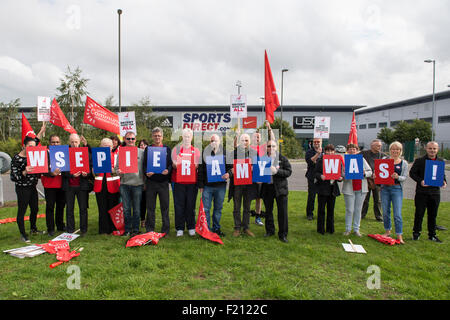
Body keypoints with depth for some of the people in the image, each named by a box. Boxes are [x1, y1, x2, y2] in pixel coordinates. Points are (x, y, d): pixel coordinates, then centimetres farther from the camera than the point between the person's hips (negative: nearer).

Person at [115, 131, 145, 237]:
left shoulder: (141, 152, 4)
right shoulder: (121, 152, 8)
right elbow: (116, 167, 11)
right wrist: (118, 171, -12)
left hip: (137, 184, -1)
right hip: (124, 184, 2)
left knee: (137, 209, 5)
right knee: (126, 209, 7)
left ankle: (135, 229, 18)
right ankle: (127, 229, 19)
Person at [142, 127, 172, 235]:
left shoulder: (167, 149, 9)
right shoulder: (147, 149, 11)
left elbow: (171, 163, 5)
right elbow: (144, 164, 7)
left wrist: (168, 171, -16)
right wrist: (146, 172, -13)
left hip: (163, 181, 0)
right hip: (150, 181, 1)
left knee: (165, 206, 3)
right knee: (150, 207, 5)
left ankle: (165, 229, 13)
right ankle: (149, 229, 15)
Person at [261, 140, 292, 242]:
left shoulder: (283, 159, 0)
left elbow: (289, 172, -6)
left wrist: (277, 171, -18)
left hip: (280, 188, -2)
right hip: (267, 187, 2)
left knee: (282, 212, -1)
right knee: (268, 211, 13)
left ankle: (283, 234, 11)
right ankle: (270, 230, 29)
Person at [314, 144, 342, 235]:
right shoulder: (320, 161, -2)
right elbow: (315, 173, -4)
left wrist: (340, 178, -10)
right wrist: (320, 176, -23)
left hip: (333, 189, 3)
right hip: (322, 188, -3)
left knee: (331, 209, 11)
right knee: (321, 209, 3)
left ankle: (330, 228, 23)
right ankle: (320, 229, 13)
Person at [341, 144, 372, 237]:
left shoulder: (362, 159, 8)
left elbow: (370, 172, 8)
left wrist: (364, 173, -12)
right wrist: (345, 174, -28)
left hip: (361, 188, 3)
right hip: (349, 188, -2)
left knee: (358, 210, 9)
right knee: (349, 210, 2)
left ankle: (356, 229, 19)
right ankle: (348, 229, 15)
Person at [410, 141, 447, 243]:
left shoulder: (441, 161, 8)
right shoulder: (419, 160, -3)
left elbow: (442, 174, 17)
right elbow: (412, 173, -3)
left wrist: (444, 181, -4)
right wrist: (420, 181, -19)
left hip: (435, 192, 3)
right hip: (422, 192, -3)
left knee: (433, 215, 11)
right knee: (419, 214, 4)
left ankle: (432, 235, 24)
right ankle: (416, 233, 18)